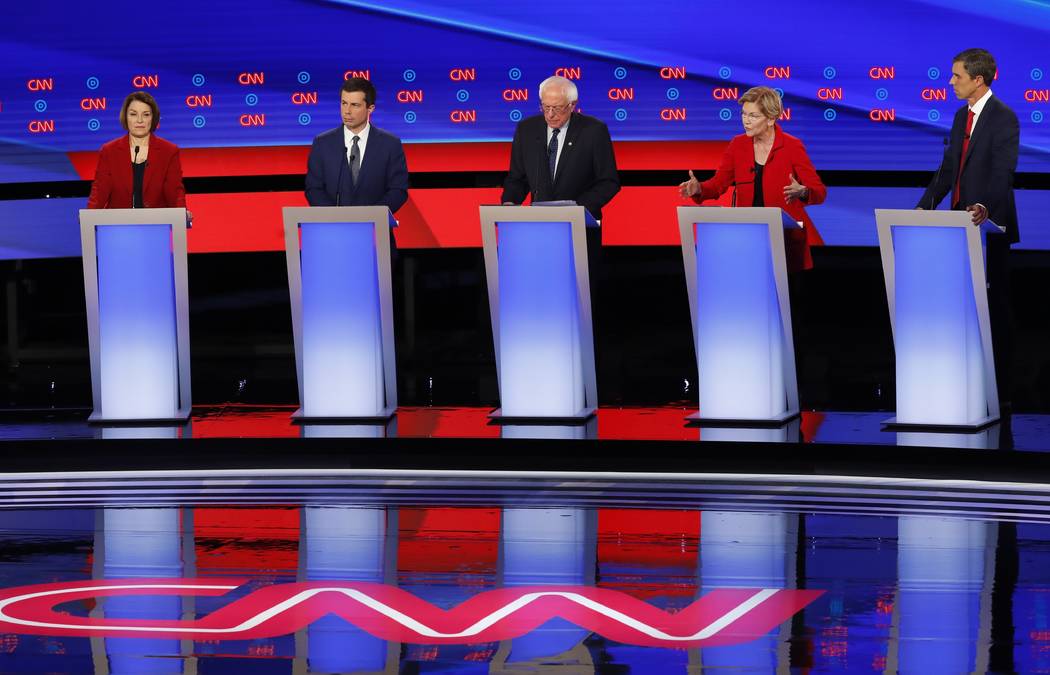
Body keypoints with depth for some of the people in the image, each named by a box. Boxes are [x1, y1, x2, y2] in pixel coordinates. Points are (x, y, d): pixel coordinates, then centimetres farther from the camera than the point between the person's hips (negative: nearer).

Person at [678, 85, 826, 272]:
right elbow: (718, 184, 5)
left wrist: (802, 192, -31)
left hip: (786, 234, -3)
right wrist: (698, 189, -16)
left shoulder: (792, 146, -8)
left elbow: (819, 191, -9)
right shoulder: (738, 145, 3)